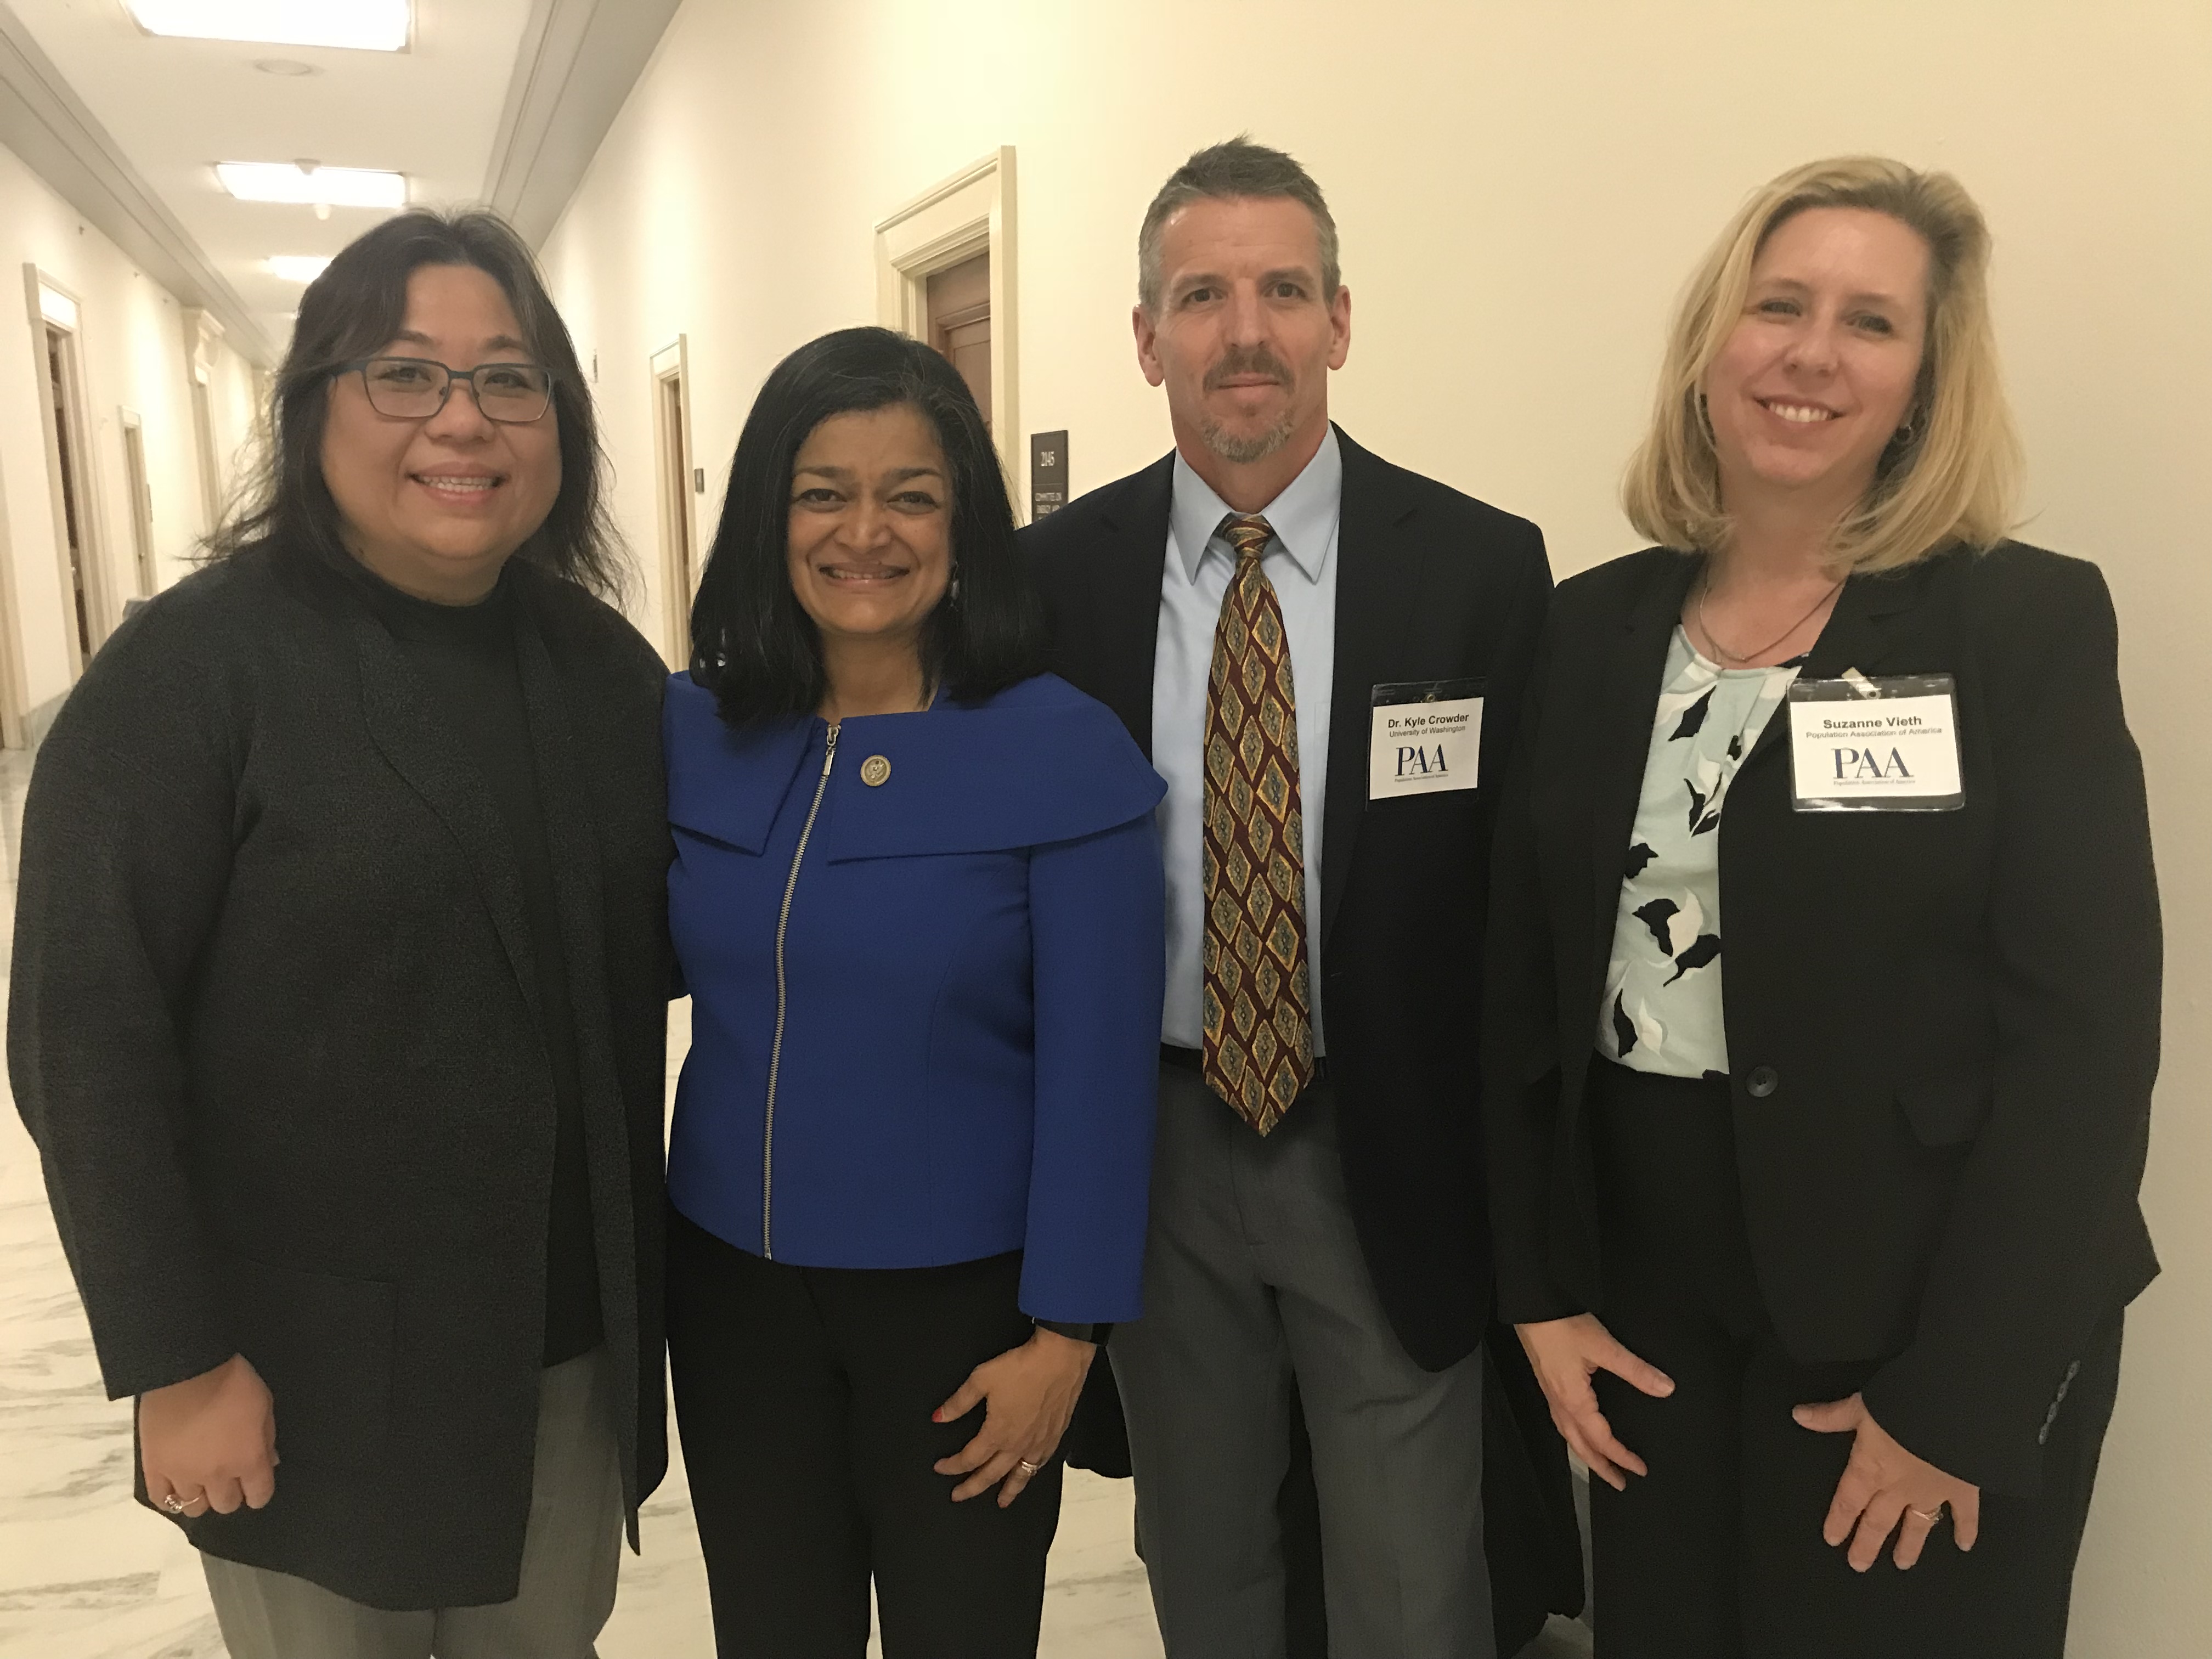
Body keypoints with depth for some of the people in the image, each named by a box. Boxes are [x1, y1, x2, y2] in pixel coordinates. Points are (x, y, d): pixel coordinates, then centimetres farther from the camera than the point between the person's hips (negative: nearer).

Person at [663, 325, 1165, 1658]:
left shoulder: (1066, 754, -15)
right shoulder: (694, 731, -3)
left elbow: (1097, 1072, -13)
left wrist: (1063, 1335, -11)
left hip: (960, 1299, -3)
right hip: (732, 1283, 4)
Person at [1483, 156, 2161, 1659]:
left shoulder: (2030, 622, -9)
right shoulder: (1591, 631, 2)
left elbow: (2084, 1032, -12)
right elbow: (1528, 980, 4)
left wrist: (1956, 1397, -13)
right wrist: (1541, 1290, 1)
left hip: (1923, 1321, -3)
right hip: (1648, 1310, 4)